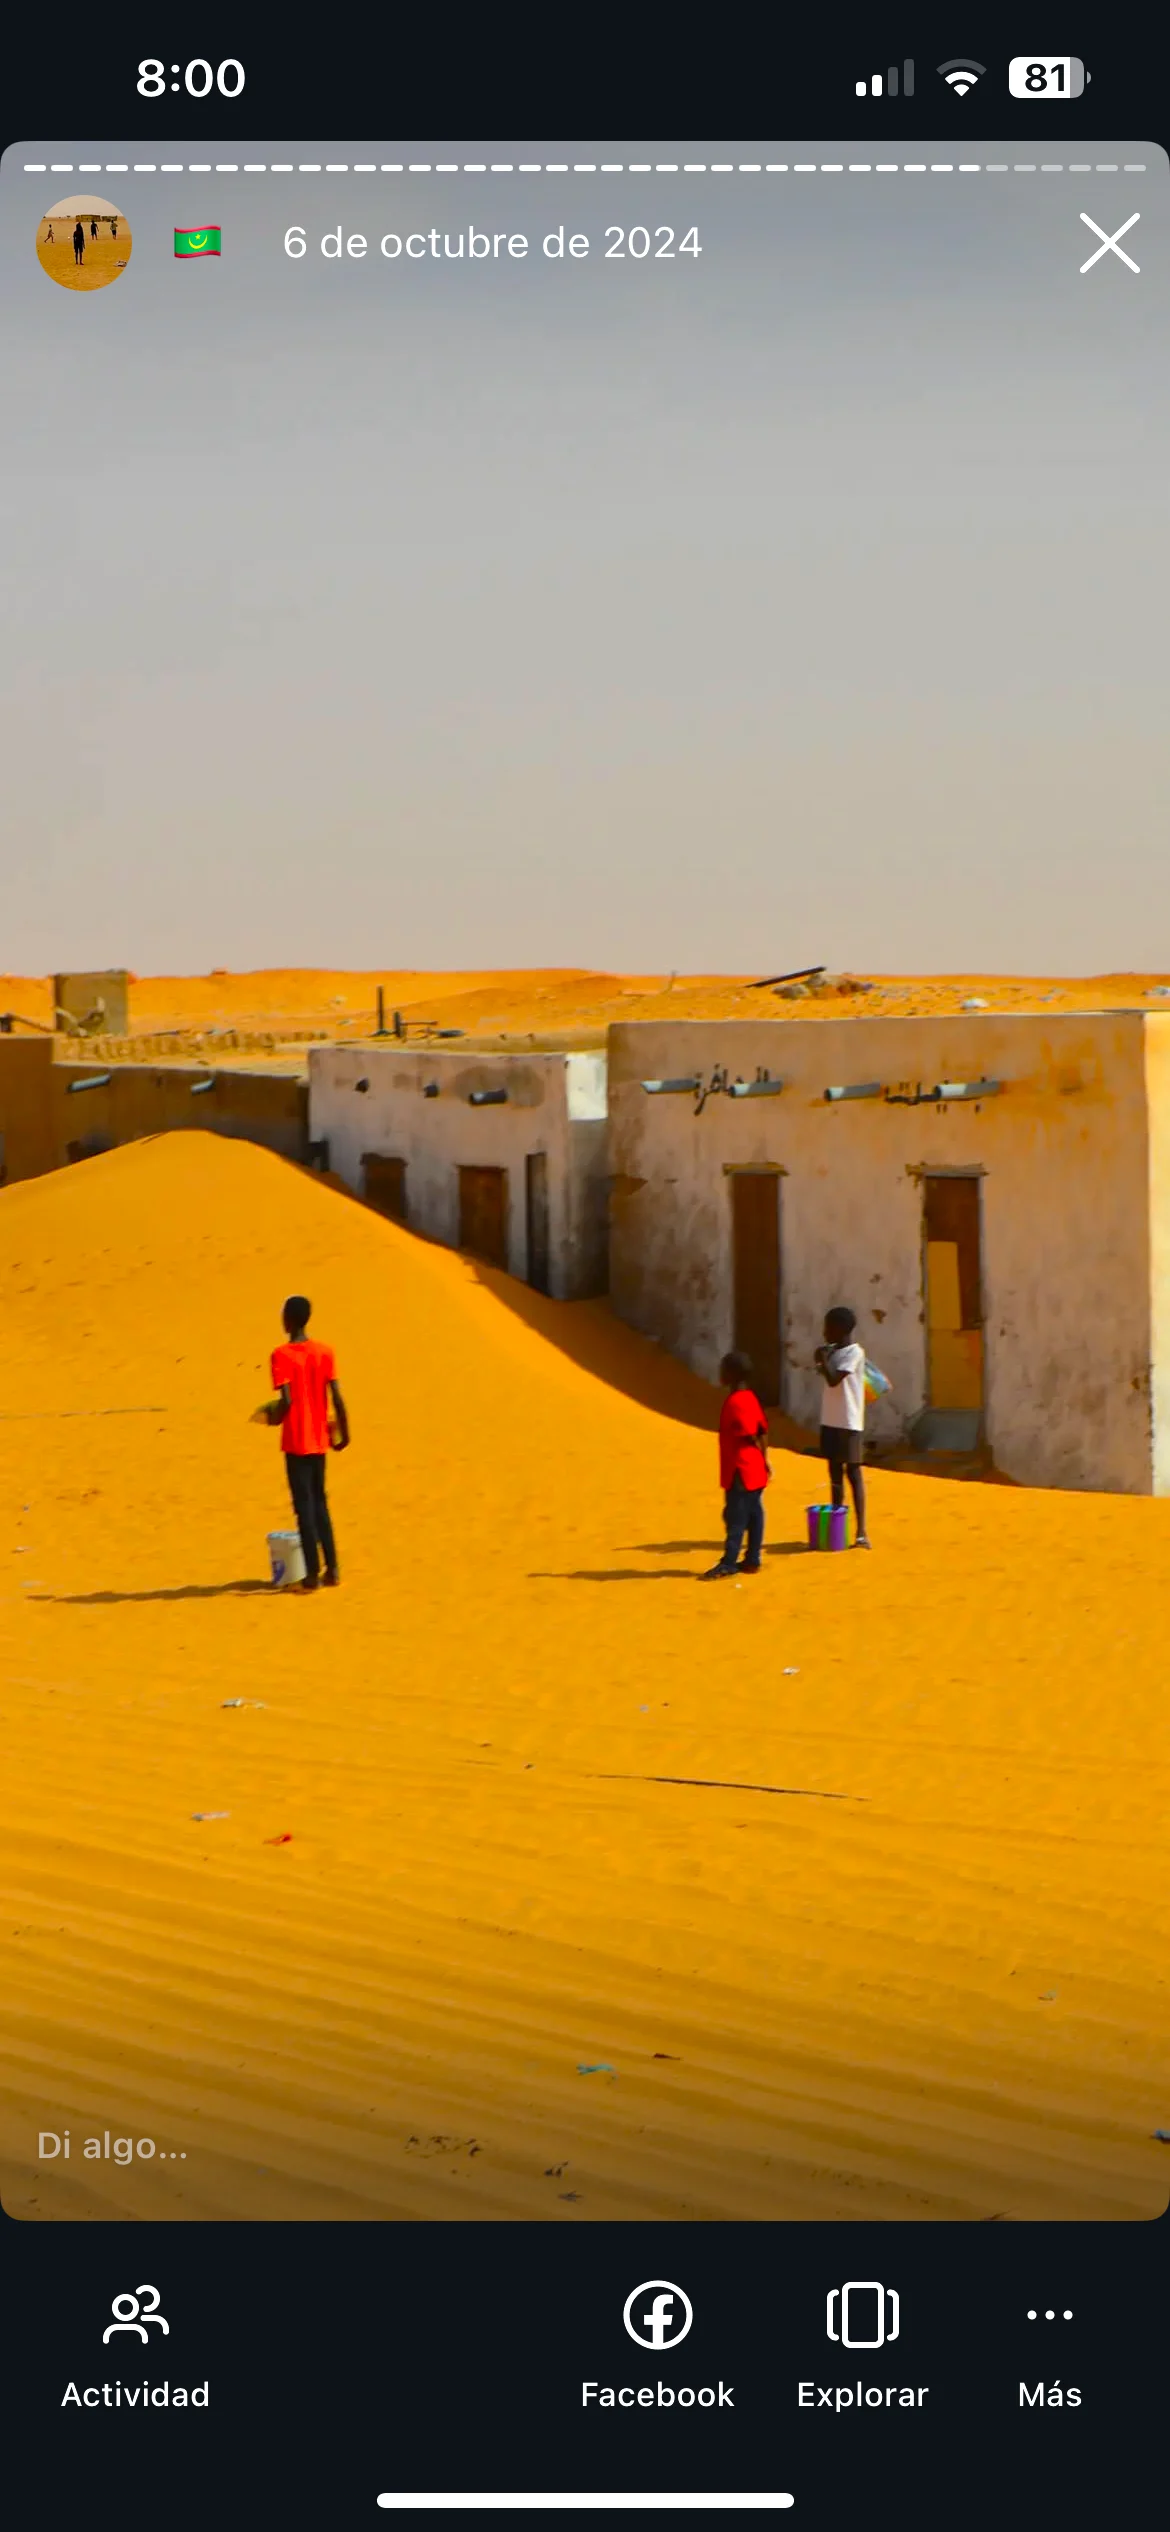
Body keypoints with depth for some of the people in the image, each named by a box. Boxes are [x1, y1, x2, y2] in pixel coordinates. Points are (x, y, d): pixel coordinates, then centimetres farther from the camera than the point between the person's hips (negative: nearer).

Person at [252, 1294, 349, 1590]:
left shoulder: (282, 1355, -12)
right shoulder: (325, 1352, 0)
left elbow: (286, 1400, -20)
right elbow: (337, 1397, -3)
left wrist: (274, 1417, 1)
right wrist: (344, 1432, 7)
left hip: (295, 1441, -4)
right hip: (319, 1439, 4)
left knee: (304, 1504, 0)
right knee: (319, 1501, 17)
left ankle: (312, 1573, -2)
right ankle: (331, 1567, 17)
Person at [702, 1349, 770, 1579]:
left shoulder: (735, 1402, -17)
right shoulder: (750, 1398, 11)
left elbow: (751, 1436, -21)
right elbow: (762, 1432, 13)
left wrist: (761, 1458, -10)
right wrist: (764, 1459, 15)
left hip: (741, 1471, -9)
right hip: (755, 1470, 9)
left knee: (735, 1517, -6)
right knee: (753, 1515, 11)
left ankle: (729, 1562, -4)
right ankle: (752, 1560, 15)